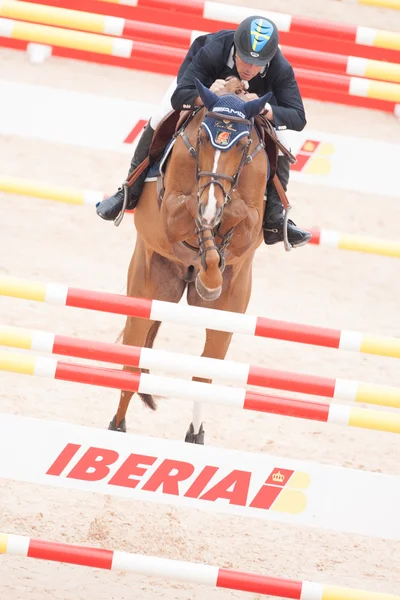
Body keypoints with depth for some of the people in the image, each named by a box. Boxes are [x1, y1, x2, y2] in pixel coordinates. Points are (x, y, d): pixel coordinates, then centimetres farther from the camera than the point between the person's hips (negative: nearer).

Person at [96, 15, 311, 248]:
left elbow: (298, 118, -41)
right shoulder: (211, 51, -45)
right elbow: (178, 97, -46)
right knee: (159, 123, -13)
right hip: (203, 83, -1)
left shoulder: (281, 70, -40)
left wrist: (267, 111, -60)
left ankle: (274, 220, -4)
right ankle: (130, 192, 4)